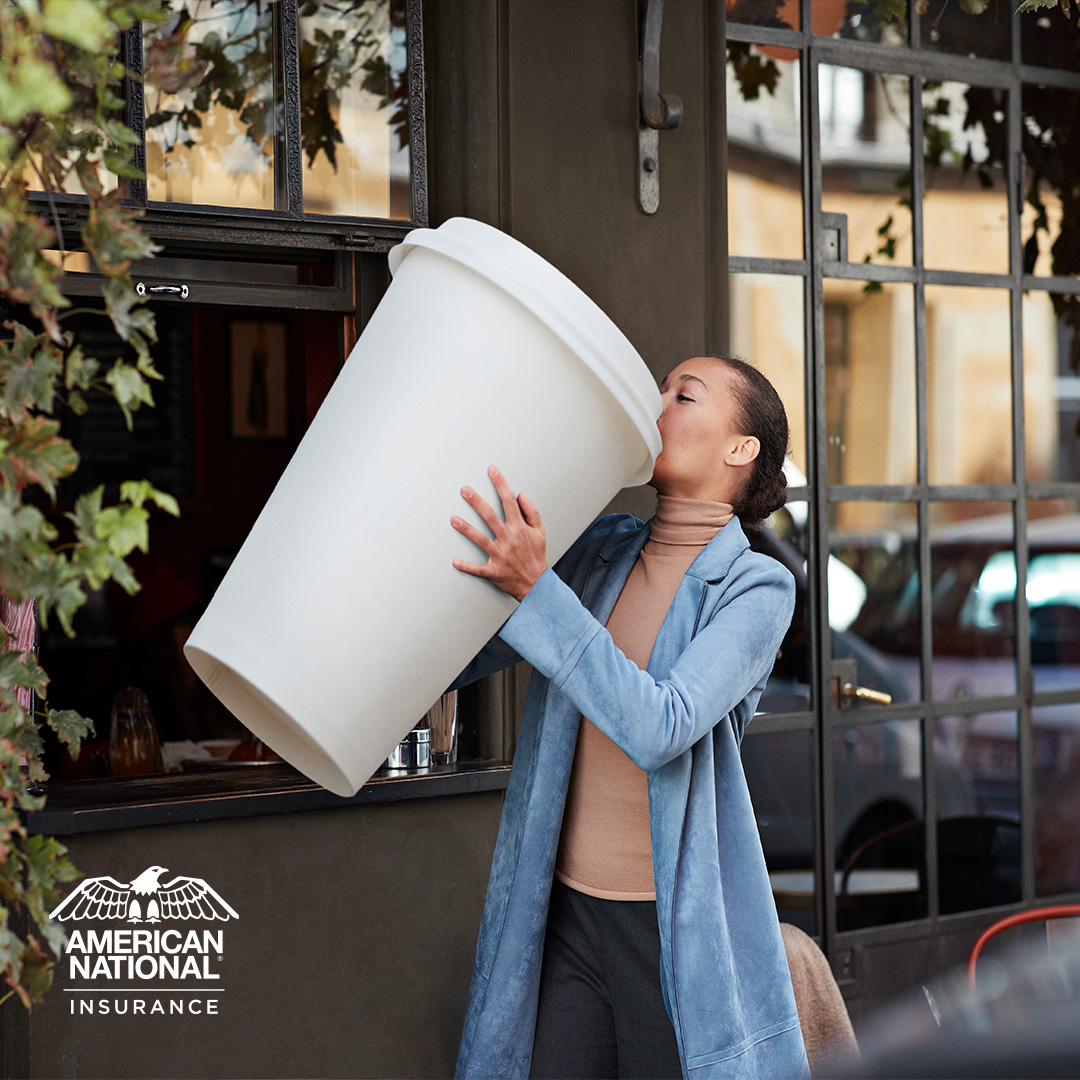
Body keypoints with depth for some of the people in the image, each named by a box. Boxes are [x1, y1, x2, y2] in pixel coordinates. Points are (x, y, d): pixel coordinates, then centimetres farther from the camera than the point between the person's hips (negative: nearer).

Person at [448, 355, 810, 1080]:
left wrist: (535, 585, -28)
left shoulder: (757, 587, -9)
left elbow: (658, 729, -24)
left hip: (680, 935, -4)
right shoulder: (603, 548, 7)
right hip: (565, 918, 4)